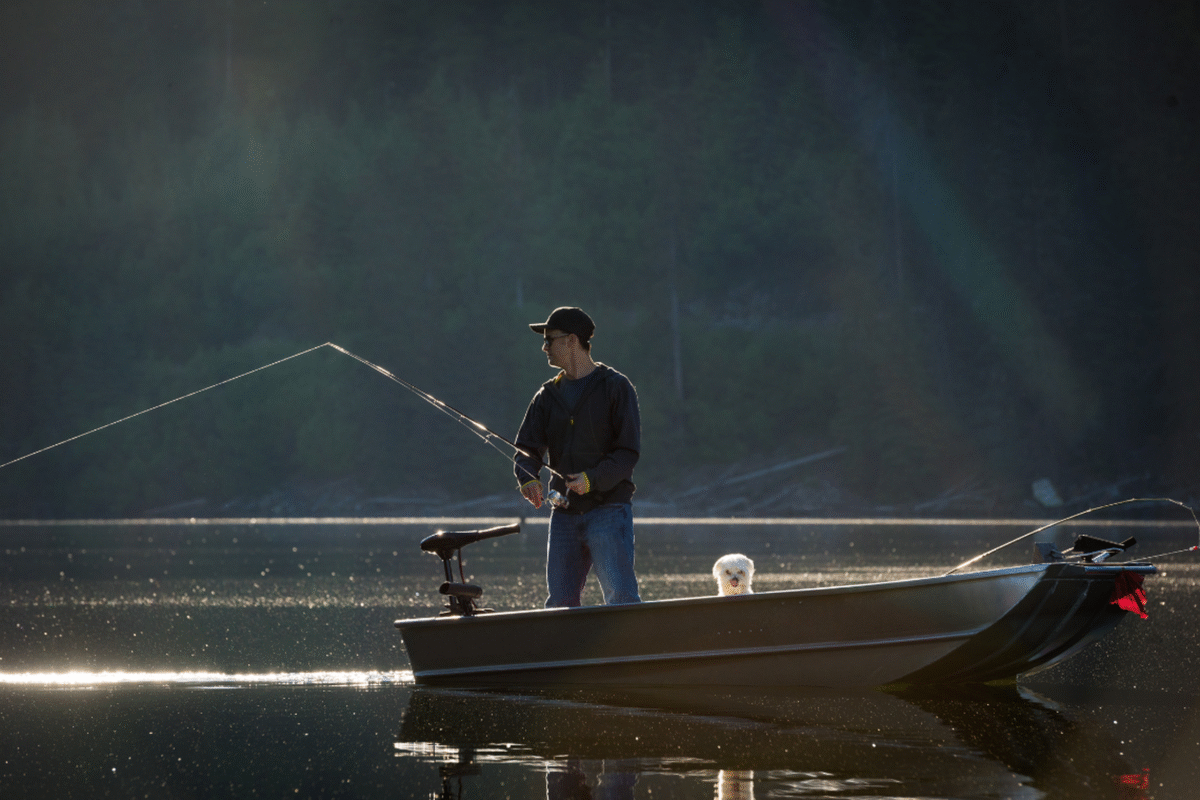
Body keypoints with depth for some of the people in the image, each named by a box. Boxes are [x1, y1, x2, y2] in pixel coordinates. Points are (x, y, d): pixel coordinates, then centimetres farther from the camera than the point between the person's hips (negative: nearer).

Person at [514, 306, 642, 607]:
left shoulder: (615, 387, -2)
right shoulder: (548, 395, 15)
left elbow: (628, 452, -7)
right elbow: (528, 448, 7)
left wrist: (592, 479, -22)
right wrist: (528, 478, -15)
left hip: (608, 508, -6)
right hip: (564, 512, 6)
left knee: (621, 597, -16)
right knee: (560, 602, 5)